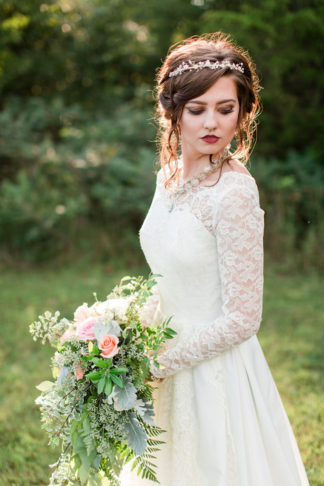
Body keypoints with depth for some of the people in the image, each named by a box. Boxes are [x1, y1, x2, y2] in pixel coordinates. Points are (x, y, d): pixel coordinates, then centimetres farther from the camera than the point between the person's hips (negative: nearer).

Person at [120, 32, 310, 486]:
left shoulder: (234, 192, -23)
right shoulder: (170, 176, 1)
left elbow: (242, 319, -21)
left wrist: (160, 364, -16)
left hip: (215, 373, -7)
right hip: (170, 363, 7)